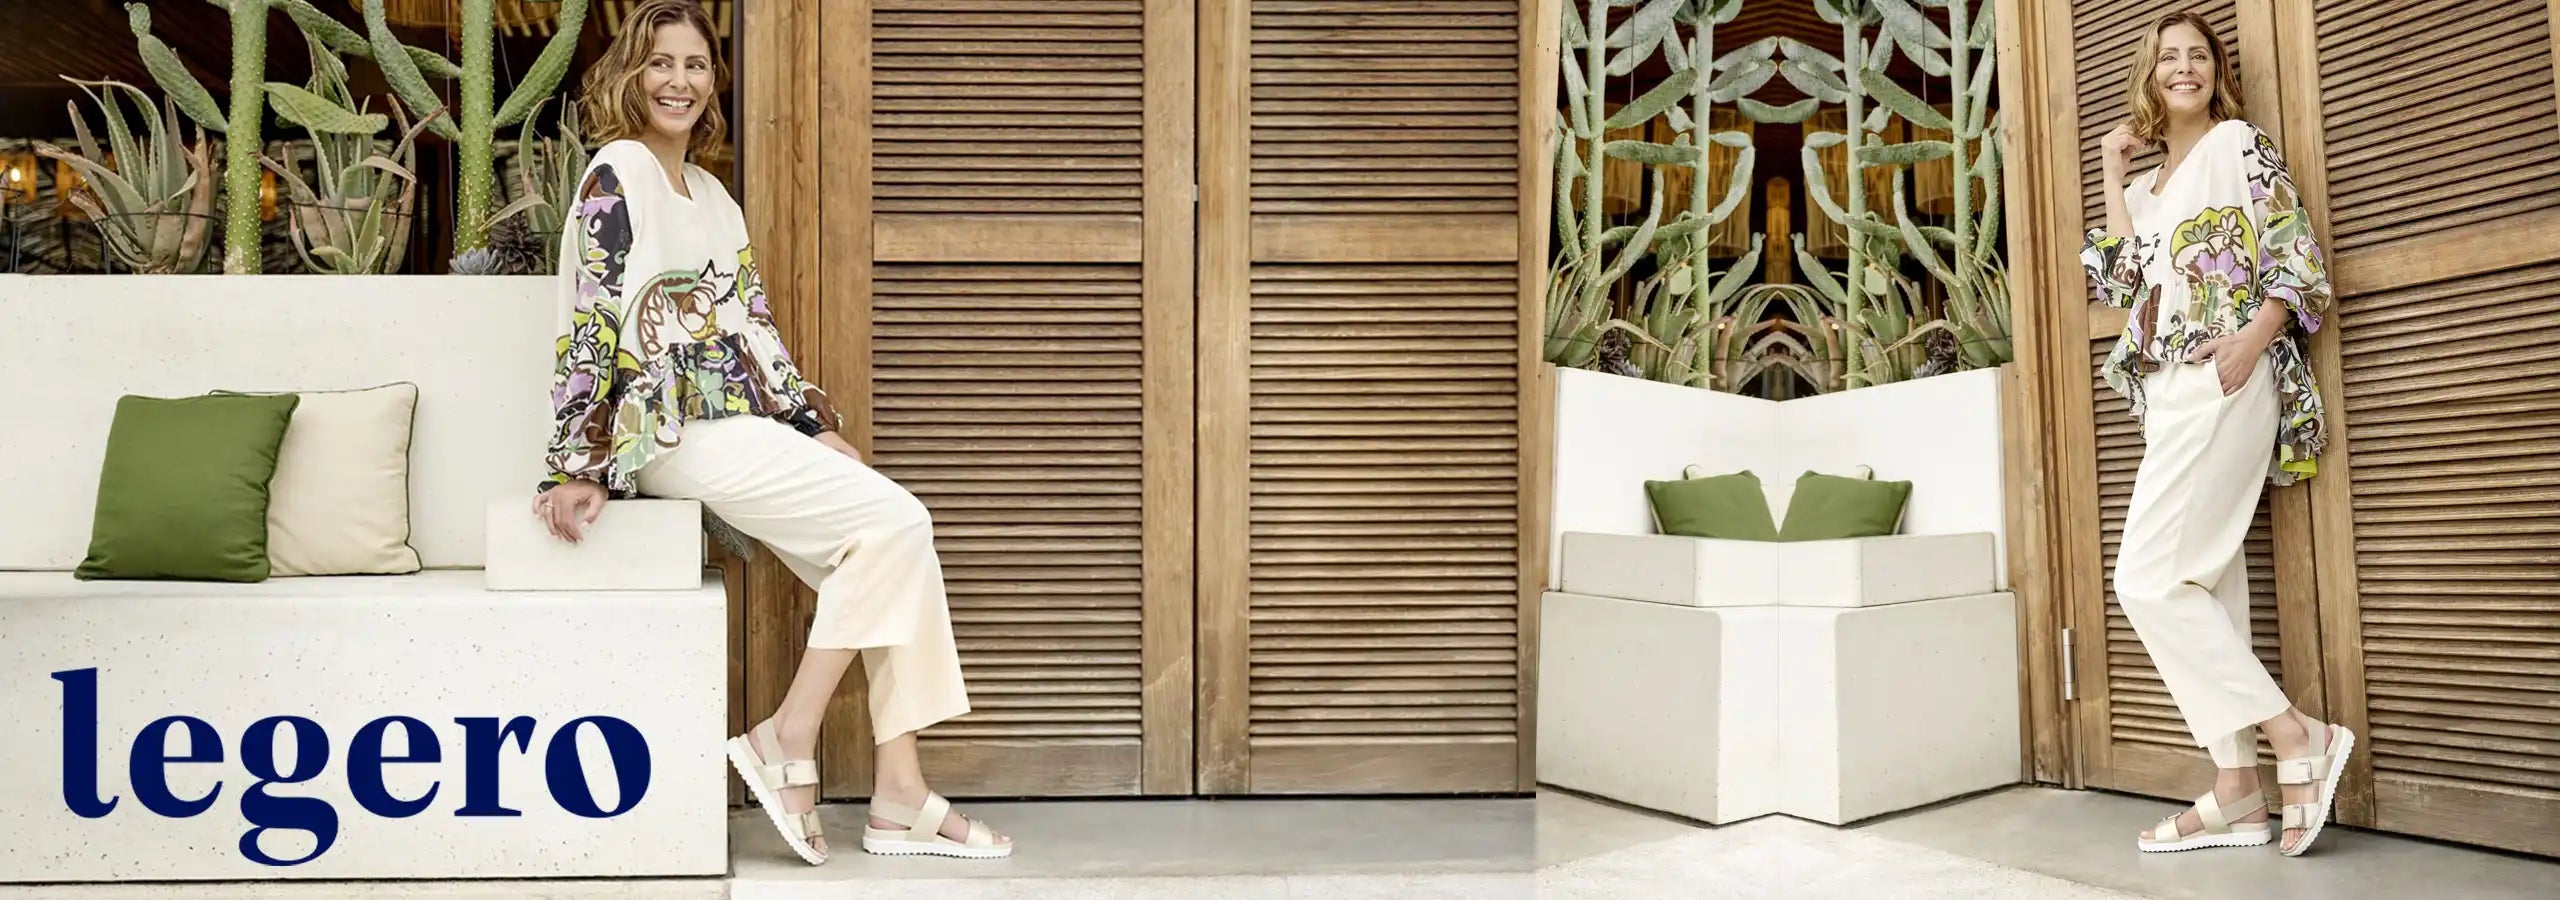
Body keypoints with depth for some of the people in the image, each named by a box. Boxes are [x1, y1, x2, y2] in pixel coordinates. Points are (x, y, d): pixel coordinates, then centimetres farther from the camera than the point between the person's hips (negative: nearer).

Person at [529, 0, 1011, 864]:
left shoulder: (709, 193, 20)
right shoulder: (617, 177, -6)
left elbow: (753, 322, 20)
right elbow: (591, 325, -14)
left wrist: (813, 424, 13)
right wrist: (578, 469, -20)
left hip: (737, 427, 8)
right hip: (677, 436, -8)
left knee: (893, 548, -6)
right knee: (896, 522, -16)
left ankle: (900, 798, -6)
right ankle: (788, 744, -11)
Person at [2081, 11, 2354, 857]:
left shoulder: (2240, 143, 3)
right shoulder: (2148, 186, 22)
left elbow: (2298, 253, -6)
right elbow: (2122, 283, 9)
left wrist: (2253, 339, -22)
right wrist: (2114, 174, 13)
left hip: (2221, 383, -8)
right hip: (2169, 394, 8)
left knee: (2149, 580, -15)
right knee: (2208, 581, 3)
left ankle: (2299, 737, -9)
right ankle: (2236, 791, 5)